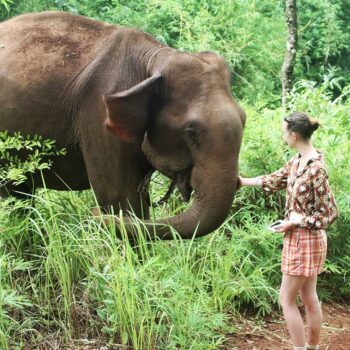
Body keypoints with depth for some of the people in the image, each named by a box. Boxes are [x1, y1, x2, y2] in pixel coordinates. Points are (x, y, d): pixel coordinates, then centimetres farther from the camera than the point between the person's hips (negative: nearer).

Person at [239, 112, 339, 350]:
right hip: (301, 239, 9)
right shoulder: (298, 161, 3)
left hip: (305, 240, -9)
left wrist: (293, 222, -16)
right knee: (309, 297, 15)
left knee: (287, 298, 1)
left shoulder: (316, 169, -23)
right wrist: (244, 181, 28)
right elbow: (276, 179, 21)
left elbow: (329, 214, -20)